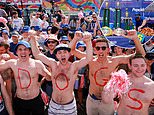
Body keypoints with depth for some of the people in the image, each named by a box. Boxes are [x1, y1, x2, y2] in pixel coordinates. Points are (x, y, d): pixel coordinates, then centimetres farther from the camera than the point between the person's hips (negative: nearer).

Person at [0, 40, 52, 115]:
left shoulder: (37, 64, -12)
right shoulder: (12, 63, -7)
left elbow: (50, 78, -11)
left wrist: (43, 72, -28)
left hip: (36, 101, -1)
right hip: (19, 102, 1)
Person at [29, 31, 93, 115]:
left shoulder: (74, 66, -13)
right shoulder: (53, 65, -5)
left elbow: (89, 58, -29)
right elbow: (37, 54, -6)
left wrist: (88, 42, -43)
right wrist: (32, 38, -14)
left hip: (69, 106, -2)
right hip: (53, 105, 2)